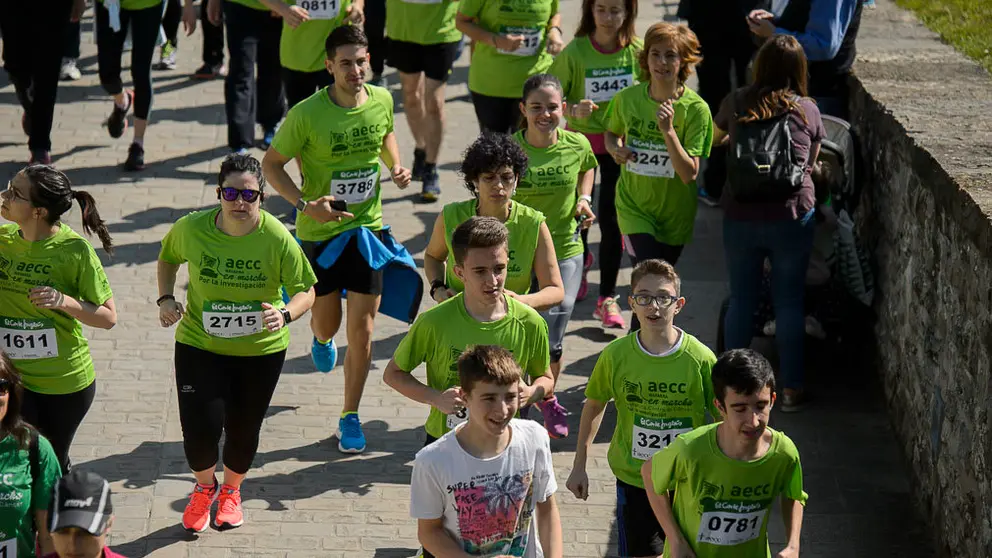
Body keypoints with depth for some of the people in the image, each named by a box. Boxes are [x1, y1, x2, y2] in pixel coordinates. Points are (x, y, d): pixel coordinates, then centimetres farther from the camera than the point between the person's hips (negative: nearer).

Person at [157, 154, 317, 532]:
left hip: (261, 349, 0)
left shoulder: (277, 239, -18)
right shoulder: (191, 229, -13)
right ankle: (204, 487, 26)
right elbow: (168, 257, 10)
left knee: (243, 431, 11)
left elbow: (305, 291, -10)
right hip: (199, 345, 0)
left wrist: (285, 314, -31)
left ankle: (231, 491, 46)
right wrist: (166, 298, -5)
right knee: (200, 428, -10)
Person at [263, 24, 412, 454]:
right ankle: (321, 338, 55)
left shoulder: (381, 101, -7)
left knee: (362, 332, 0)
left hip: (367, 228, 2)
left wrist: (396, 165, -2)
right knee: (326, 324, 15)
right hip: (319, 230, -2)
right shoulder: (307, 114, -19)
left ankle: (350, 418, 16)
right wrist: (305, 204, -22)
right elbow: (271, 164, -9)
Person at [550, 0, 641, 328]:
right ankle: (580, 261, 49)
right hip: (580, 139, 0)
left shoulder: (638, 50, -9)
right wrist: (574, 110, -31)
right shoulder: (575, 51, -14)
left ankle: (607, 298, 5)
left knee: (611, 219, -4)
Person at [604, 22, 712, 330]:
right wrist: (615, 148, -8)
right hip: (634, 204, 0)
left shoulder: (695, 108, -15)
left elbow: (689, 174, -20)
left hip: (674, 210, 0)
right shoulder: (627, 99, -8)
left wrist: (668, 130, -32)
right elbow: (612, 132, 15)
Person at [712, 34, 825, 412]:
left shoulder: (737, 103, 1)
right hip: (792, 216, -1)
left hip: (740, 215, 1)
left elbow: (714, 138, 21)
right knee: (790, 301, 7)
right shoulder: (808, 111, -1)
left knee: (741, 299, 12)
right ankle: (791, 388, 11)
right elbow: (811, 165, 12)